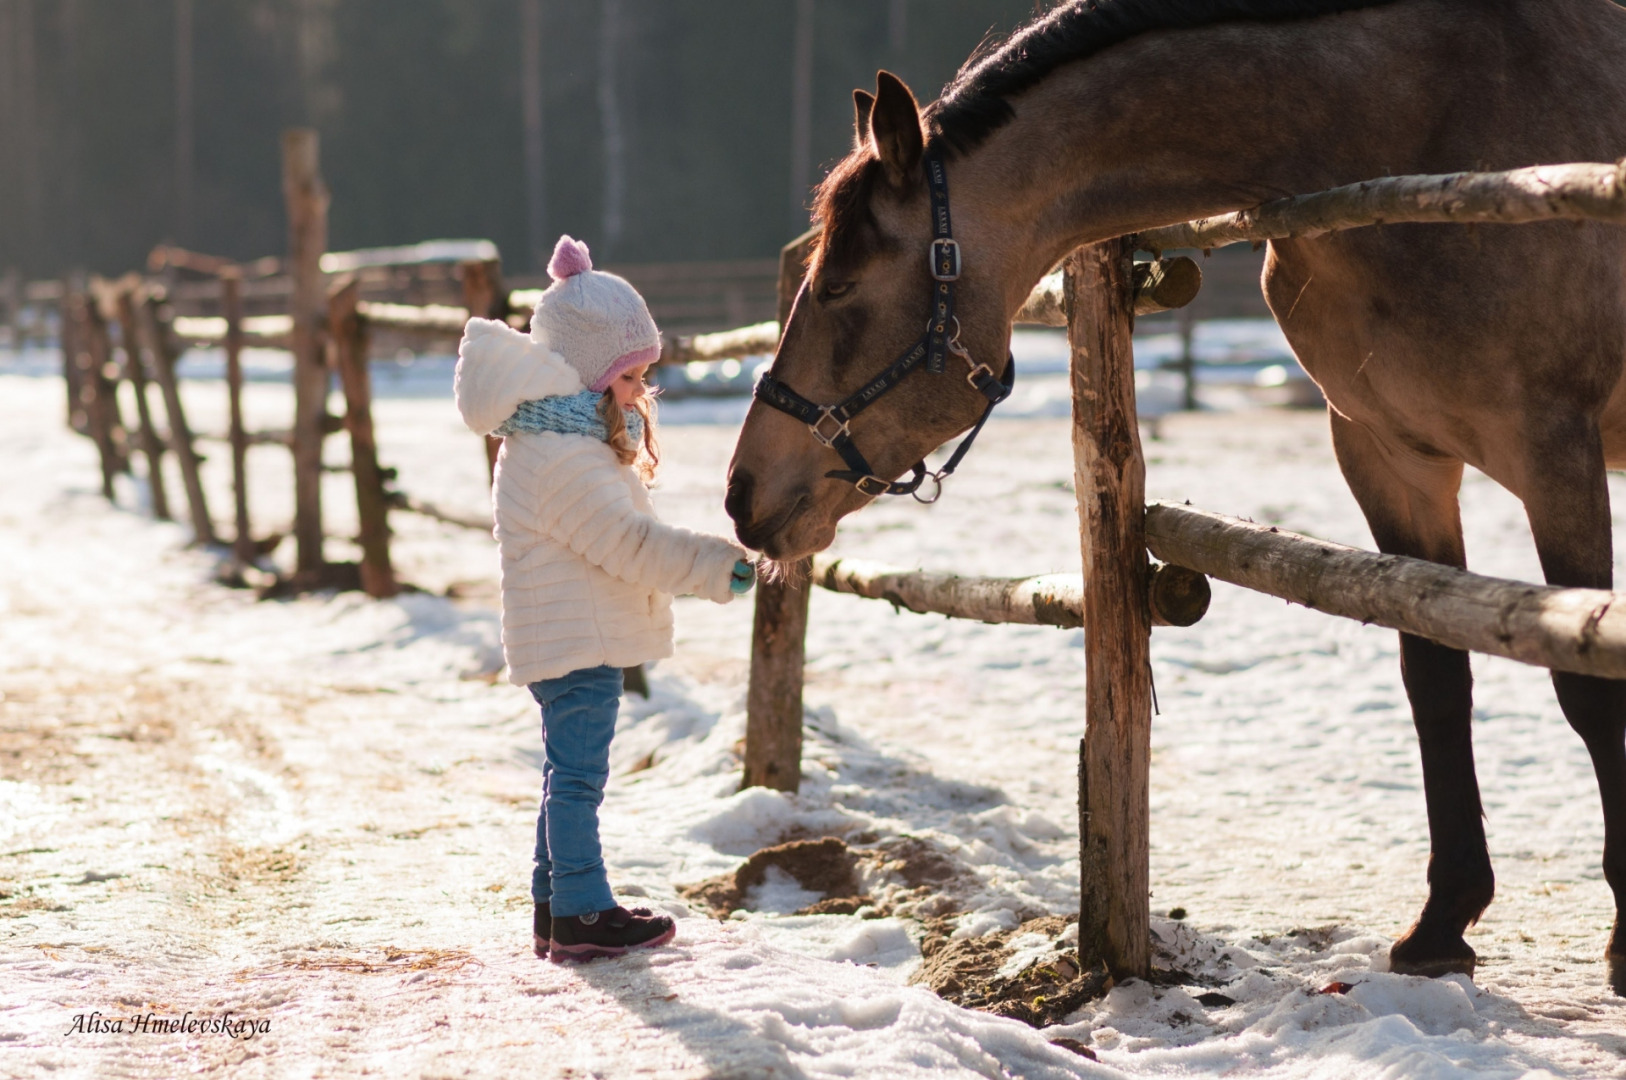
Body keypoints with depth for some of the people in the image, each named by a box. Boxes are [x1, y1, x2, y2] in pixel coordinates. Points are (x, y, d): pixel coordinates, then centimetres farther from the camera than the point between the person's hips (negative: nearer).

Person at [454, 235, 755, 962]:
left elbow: (619, 533, 22)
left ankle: (554, 904, 23)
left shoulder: (559, 436, 14)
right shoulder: (564, 458, -21)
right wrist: (714, 567, -23)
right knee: (578, 773, -6)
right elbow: (627, 542, -25)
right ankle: (582, 915, -3)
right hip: (578, 642, -11)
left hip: (565, 641, 11)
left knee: (569, 772, 16)